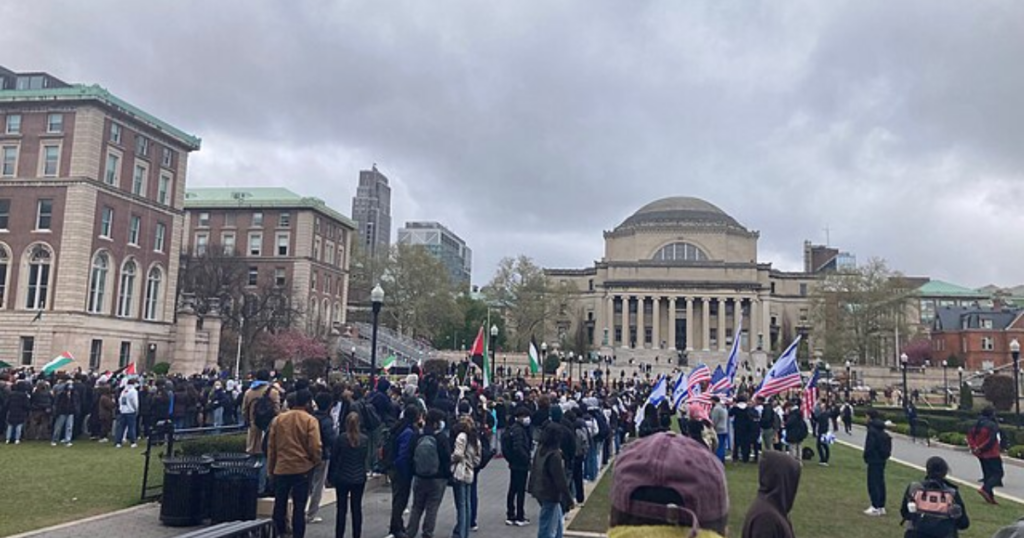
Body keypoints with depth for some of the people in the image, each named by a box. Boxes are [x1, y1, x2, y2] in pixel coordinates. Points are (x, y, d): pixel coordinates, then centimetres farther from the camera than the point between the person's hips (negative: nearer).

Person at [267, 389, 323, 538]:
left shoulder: (278, 419, 2)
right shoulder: (310, 420, -10)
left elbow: (271, 445, 6)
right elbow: (315, 447, -14)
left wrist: (271, 468, 16)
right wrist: (315, 462, 7)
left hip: (280, 469, 3)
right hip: (302, 469, -3)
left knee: (279, 504, 17)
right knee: (299, 507, 4)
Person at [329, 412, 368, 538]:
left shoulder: (341, 439, -11)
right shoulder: (365, 439, -6)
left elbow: (333, 459, -4)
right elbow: (365, 457, 5)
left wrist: (330, 476, 5)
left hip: (342, 478, -1)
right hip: (359, 479, 1)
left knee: (342, 509, 7)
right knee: (357, 508, 8)